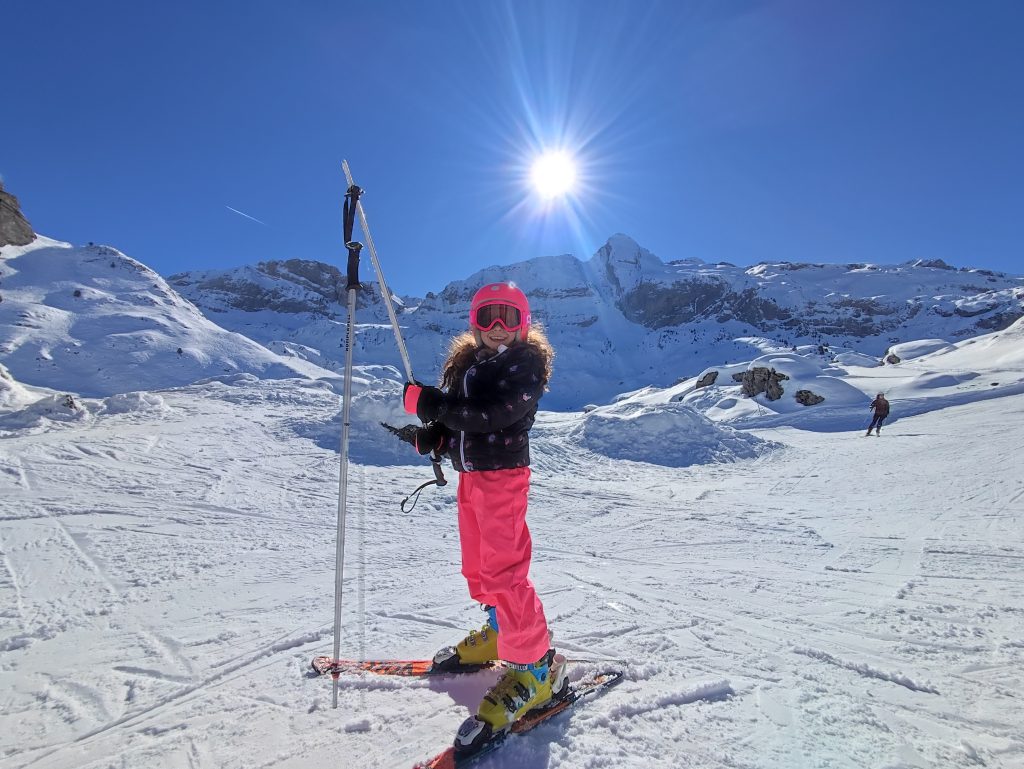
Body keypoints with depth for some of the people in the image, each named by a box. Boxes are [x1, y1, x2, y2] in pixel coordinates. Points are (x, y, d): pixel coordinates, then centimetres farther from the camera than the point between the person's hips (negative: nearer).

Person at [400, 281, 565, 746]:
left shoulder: (527, 362, -12)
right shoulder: (465, 360, 10)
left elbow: (493, 413, -25)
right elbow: (450, 410, 13)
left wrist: (431, 404, -23)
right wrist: (432, 434, -9)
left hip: (503, 473, -8)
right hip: (469, 473, 8)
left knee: (503, 568, -10)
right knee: (477, 562, 19)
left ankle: (535, 666, 3)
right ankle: (499, 629, 41)